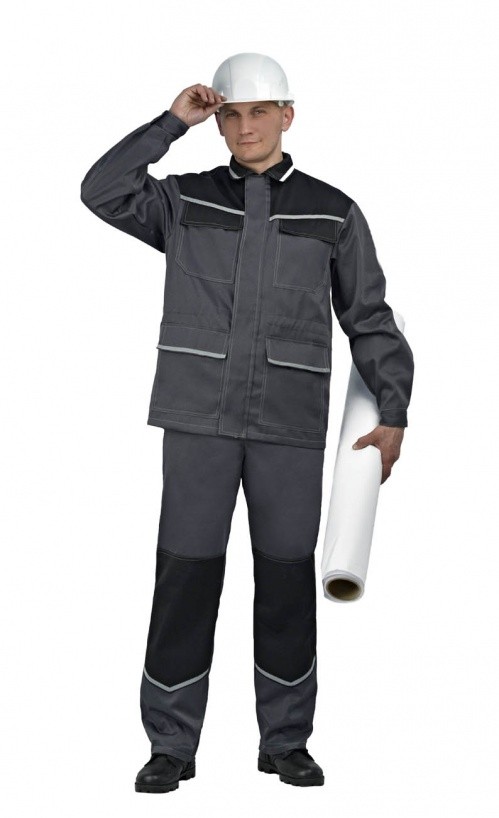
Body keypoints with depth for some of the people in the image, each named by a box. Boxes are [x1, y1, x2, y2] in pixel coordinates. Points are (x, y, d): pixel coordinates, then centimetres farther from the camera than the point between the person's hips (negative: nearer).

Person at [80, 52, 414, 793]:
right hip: (198, 418, 0)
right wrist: (172, 122, -9)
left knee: (288, 579, 4)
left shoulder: (333, 213, 6)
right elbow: (102, 193, -9)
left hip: (291, 424, 0)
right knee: (186, 576, -1)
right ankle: (171, 746, 7)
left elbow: (369, 319, 7)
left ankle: (286, 741, 17)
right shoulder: (184, 201, 8)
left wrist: (393, 414, -2)